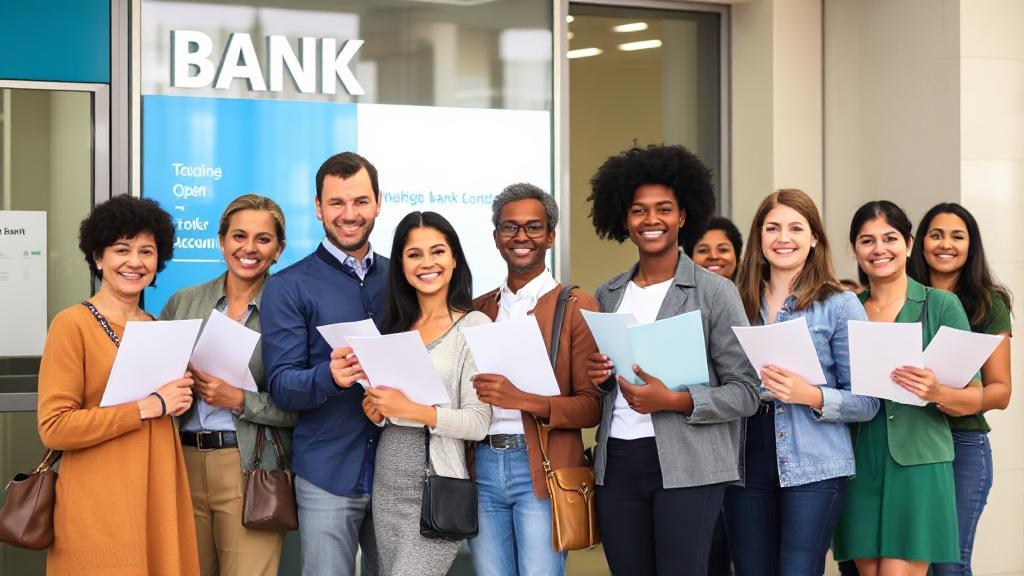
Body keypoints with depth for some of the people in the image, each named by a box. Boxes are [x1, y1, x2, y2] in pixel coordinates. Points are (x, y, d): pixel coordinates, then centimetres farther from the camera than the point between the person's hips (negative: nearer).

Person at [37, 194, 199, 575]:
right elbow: (53, 427, -16)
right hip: (101, 507, -7)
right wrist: (147, 408, -15)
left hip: (160, 497, 7)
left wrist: (180, 398, 3)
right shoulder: (72, 324, -8)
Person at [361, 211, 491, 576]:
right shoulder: (396, 326, 11)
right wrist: (376, 411, -1)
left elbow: (478, 423, -14)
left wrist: (411, 409, -22)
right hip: (387, 489, 6)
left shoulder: (474, 326, -7)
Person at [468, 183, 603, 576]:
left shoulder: (576, 307, -1)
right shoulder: (478, 309, 14)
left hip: (543, 472, -4)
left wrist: (524, 399, -19)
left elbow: (593, 406, -6)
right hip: (482, 467, 4)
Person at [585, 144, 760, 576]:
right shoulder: (608, 296, 14)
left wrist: (675, 401, -18)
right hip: (617, 464, 4)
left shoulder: (715, 293, -1)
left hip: (686, 466, -4)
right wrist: (597, 377, 1)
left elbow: (745, 393, -5)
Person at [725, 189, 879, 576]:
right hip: (747, 466, 4)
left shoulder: (840, 306, 0)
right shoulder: (740, 305, 11)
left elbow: (866, 402, -2)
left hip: (813, 468, -4)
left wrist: (811, 395, -19)